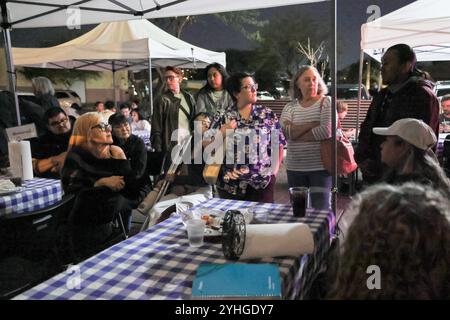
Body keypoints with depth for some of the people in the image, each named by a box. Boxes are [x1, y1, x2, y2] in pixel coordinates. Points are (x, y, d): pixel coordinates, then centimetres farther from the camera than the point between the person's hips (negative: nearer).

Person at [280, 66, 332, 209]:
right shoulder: (290, 107, 9)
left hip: (320, 166, -3)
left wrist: (297, 135, -9)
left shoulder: (326, 102, 0)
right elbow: (286, 131, -10)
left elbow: (326, 131, -16)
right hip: (294, 168, 4)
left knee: (321, 208, 0)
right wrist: (313, 124, -14)